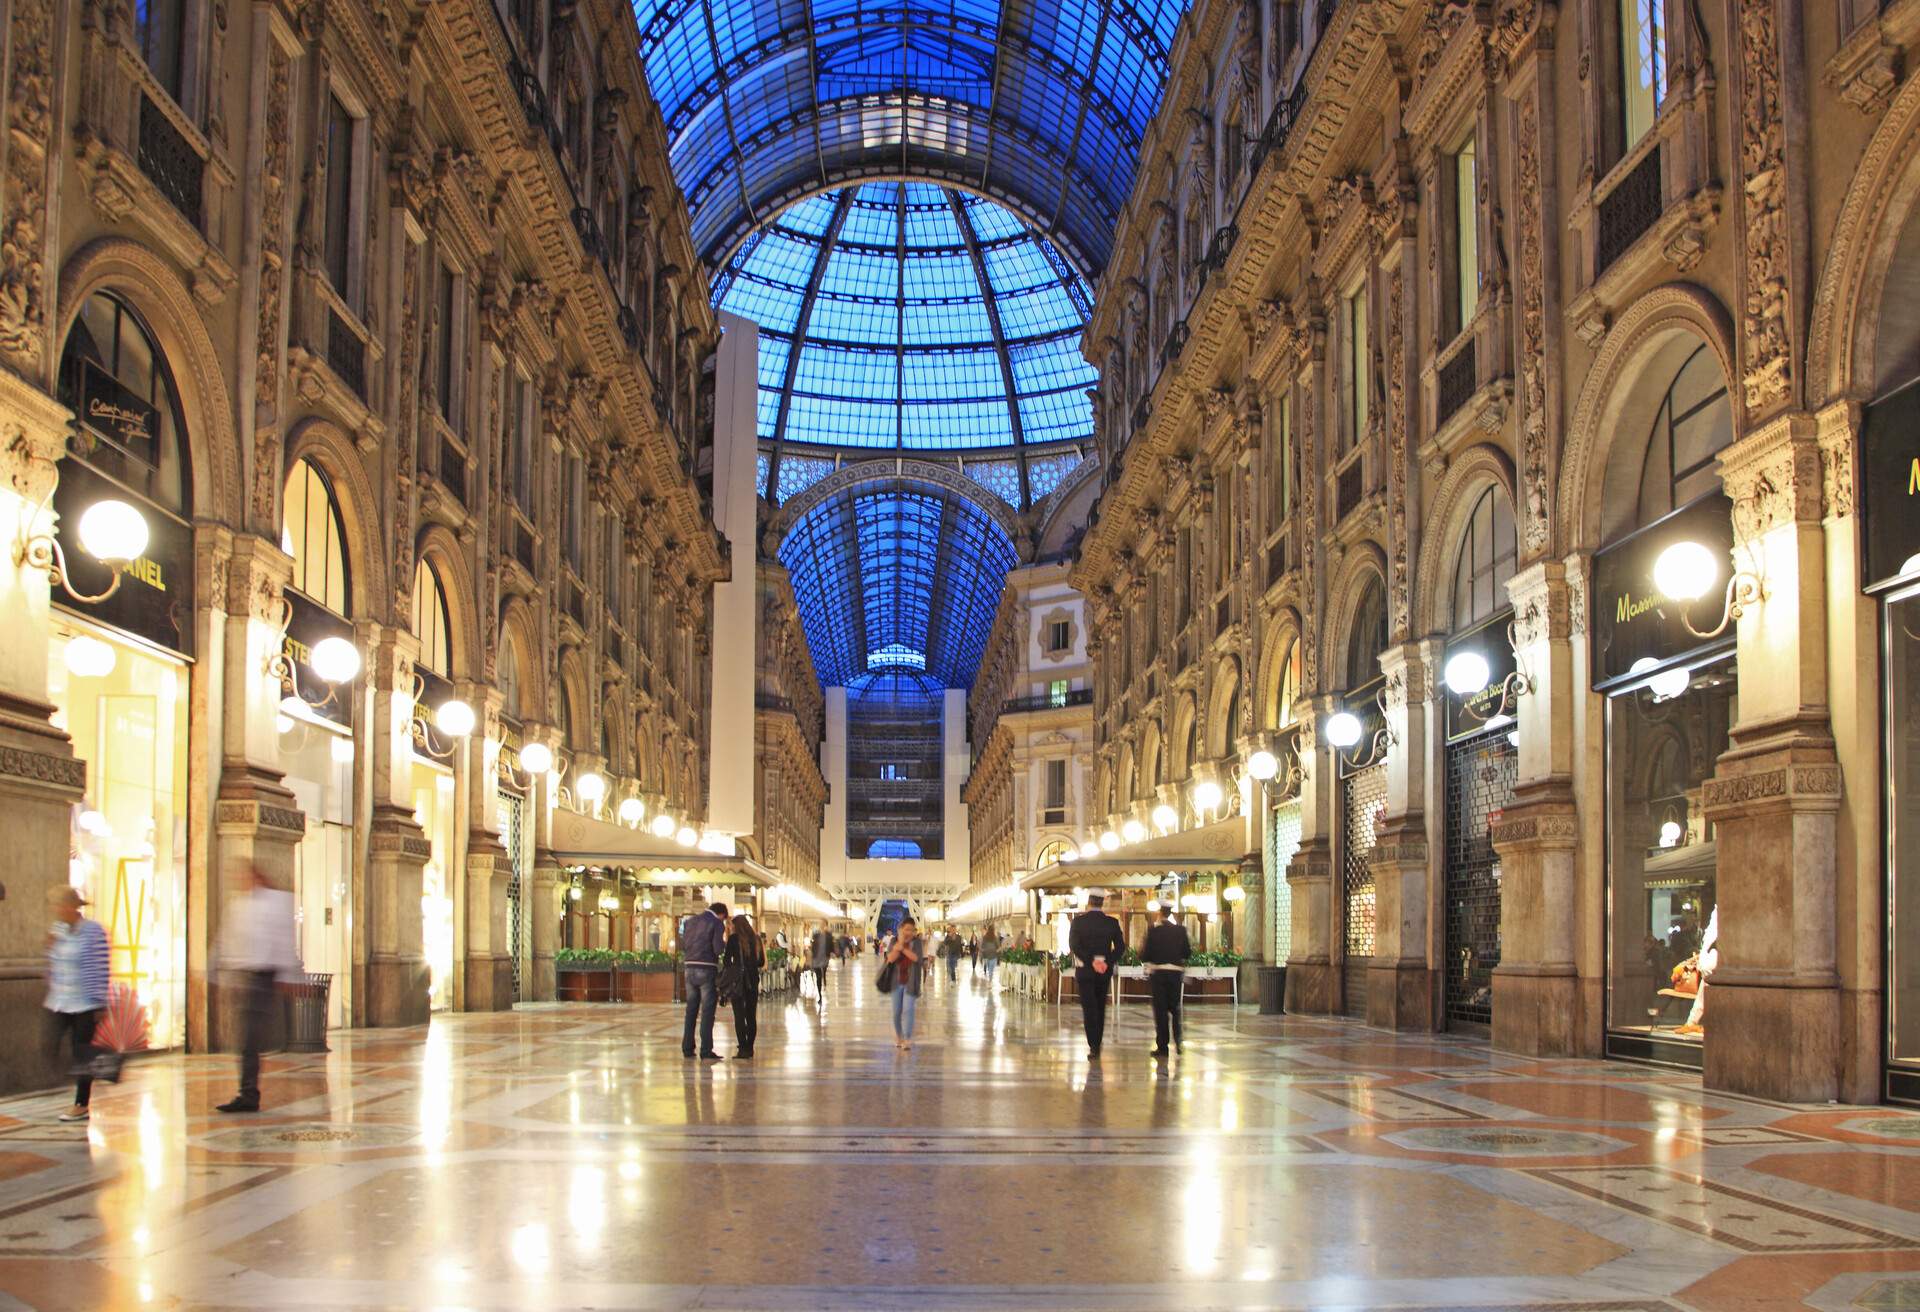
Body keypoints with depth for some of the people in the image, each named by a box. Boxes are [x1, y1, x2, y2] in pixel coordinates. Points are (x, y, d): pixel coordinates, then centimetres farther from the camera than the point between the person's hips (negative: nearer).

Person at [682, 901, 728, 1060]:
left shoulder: (691, 921, 12)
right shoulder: (717, 923, -7)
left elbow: (683, 946, 15)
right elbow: (718, 949, -14)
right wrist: (725, 943, 5)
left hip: (690, 968, 6)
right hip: (707, 969, -6)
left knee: (691, 1009, 14)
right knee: (707, 1011, -2)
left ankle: (687, 1048, 17)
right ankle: (706, 1051, -4)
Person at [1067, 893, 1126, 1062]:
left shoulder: (1078, 921, -7)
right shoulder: (1112, 922, -1)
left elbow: (1074, 945, -15)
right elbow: (1120, 946, -4)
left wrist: (1091, 961, -14)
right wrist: (1107, 963, -4)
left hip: (1085, 970, -2)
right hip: (1105, 971, 3)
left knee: (1089, 1008, -1)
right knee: (1100, 1007, 15)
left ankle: (1093, 1047, -10)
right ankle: (1097, 1045, 21)